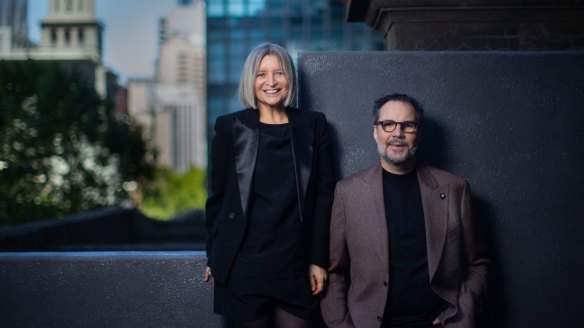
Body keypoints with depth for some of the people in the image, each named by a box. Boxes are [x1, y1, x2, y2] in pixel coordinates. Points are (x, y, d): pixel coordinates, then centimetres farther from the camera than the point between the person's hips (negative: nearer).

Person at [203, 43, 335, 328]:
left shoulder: (313, 125, 3)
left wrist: (319, 259, -1)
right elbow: (218, 195, 4)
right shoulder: (230, 127, 0)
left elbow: (324, 194, 3)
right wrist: (214, 256, 5)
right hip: (244, 264, -1)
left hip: (296, 263, 1)